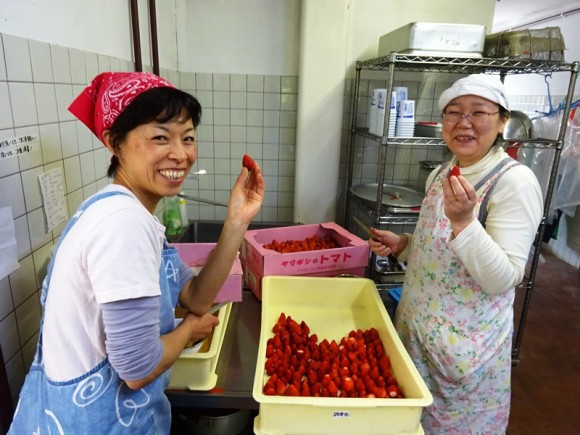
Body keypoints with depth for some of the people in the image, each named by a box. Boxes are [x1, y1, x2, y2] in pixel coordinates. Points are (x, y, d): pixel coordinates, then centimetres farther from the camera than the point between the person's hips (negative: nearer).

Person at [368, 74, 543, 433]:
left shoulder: (515, 181, -18)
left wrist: (463, 221, -34)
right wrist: (402, 245, -2)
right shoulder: (442, 174, 4)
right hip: (416, 327, 7)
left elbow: (503, 279, -23)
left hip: (465, 345, -6)